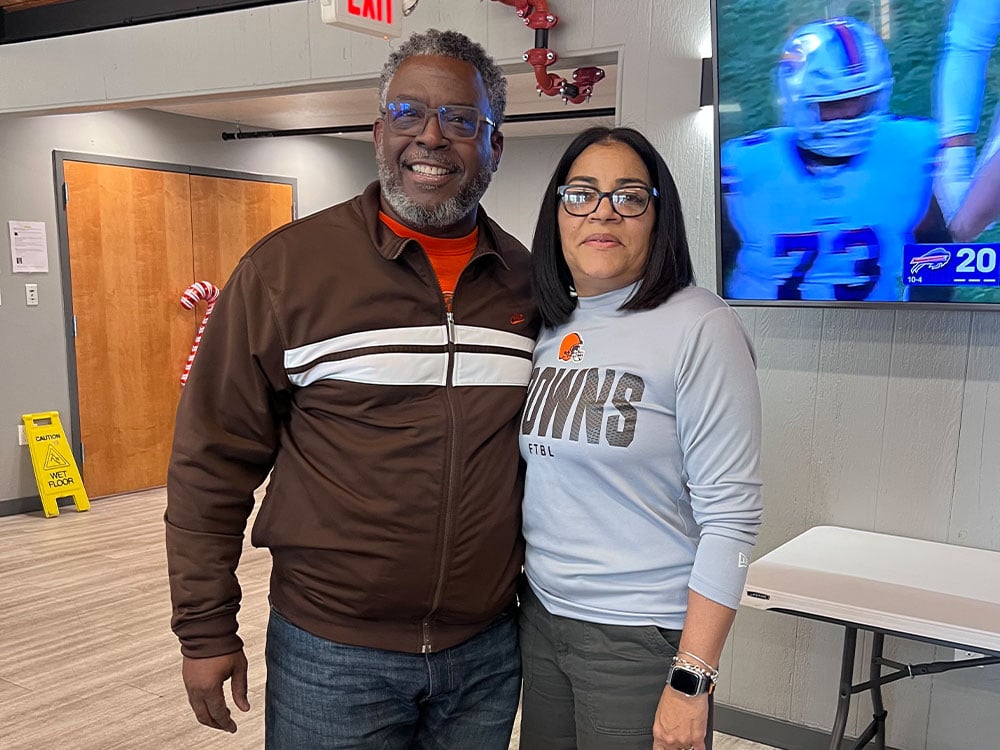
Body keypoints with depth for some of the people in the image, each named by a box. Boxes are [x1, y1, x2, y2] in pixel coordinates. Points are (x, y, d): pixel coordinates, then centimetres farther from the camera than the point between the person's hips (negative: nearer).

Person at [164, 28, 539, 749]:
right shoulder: (286, 268, -9)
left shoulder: (528, 281, 1)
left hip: (489, 651, 3)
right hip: (330, 654, -3)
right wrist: (206, 627, -5)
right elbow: (214, 459, -6)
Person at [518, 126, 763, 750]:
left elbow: (731, 515, -16)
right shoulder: (550, 329, 4)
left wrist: (691, 681, -17)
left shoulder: (700, 328, -14)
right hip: (540, 616, 6)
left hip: (643, 636, -5)